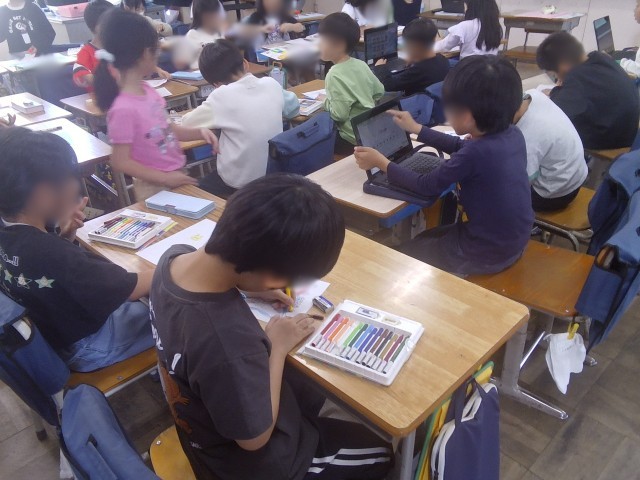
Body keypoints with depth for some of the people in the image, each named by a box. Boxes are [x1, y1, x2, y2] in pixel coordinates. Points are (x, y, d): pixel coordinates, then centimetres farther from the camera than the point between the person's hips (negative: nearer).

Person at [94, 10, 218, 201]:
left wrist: (199, 132, -4)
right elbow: (120, 162, -20)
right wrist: (164, 178, -19)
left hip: (176, 178, 8)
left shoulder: (146, 90, -2)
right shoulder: (124, 109, -25)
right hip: (155, 189, -8)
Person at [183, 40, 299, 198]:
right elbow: (293, 107, 14)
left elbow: (187, 123, -5)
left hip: (240, 183, -5)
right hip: (274, 173, 5)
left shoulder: (222, 95, -18)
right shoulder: (271, 84, -6)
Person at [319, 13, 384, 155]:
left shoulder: (335, 75, -20)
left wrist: (326, 101, -7)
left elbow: (340, 115, -25)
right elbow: (380, 92, 11)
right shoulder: (361, 64, 2)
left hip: (354, 139, -8)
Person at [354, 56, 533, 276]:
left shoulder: (476, 153, -30)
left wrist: (381, 162, -4)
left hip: (486, 253, -8)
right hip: (512, 241, 8)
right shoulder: (512, 134, -6)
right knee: (424, 239, 27)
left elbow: (426, 186, -15)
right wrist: (417, 129, 18)